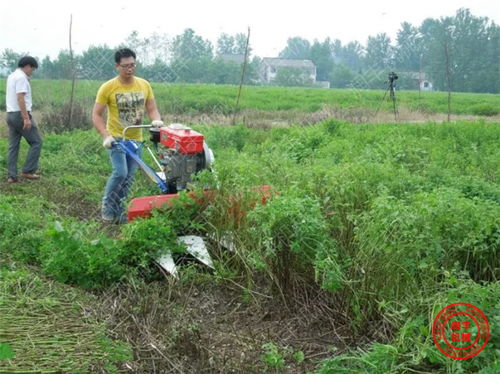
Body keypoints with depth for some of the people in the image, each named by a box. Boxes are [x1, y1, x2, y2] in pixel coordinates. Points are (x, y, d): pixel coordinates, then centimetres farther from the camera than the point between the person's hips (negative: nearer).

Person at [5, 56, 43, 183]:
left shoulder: (12, 76, 18)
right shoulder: (21, 77, -13)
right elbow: (20, 98, -22)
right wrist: (26, 118, -24)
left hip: (11, 115, 10)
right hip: (20, 114, -9)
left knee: (13, 146, 7)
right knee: (36, 142, 0)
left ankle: (11, 176, 6)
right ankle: (27, 171, -1)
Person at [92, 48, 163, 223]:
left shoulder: (144, 85, 1)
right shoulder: (108, 87, -9)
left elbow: (151, 109, 7)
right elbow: (97, 114, -7)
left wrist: (156, 120, -16)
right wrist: (105, 136, -19)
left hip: (135, 139, 4)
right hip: (116, 138, -4)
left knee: (129, 177, 7)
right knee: (120, 172, -18)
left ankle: (118, 210, 22)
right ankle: (107, 207, 2)